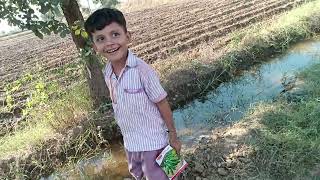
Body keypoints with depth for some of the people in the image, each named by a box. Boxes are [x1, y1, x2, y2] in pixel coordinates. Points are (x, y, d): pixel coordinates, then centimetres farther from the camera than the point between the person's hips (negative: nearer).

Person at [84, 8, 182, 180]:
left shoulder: (143, 70, -26)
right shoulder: (107, 73, -8)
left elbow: (162, 104, -17)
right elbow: (119, 106, 3)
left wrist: (173, 135, -9)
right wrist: (127, 133, 12)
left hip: (152, 140, -6)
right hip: (130, 140, 6)